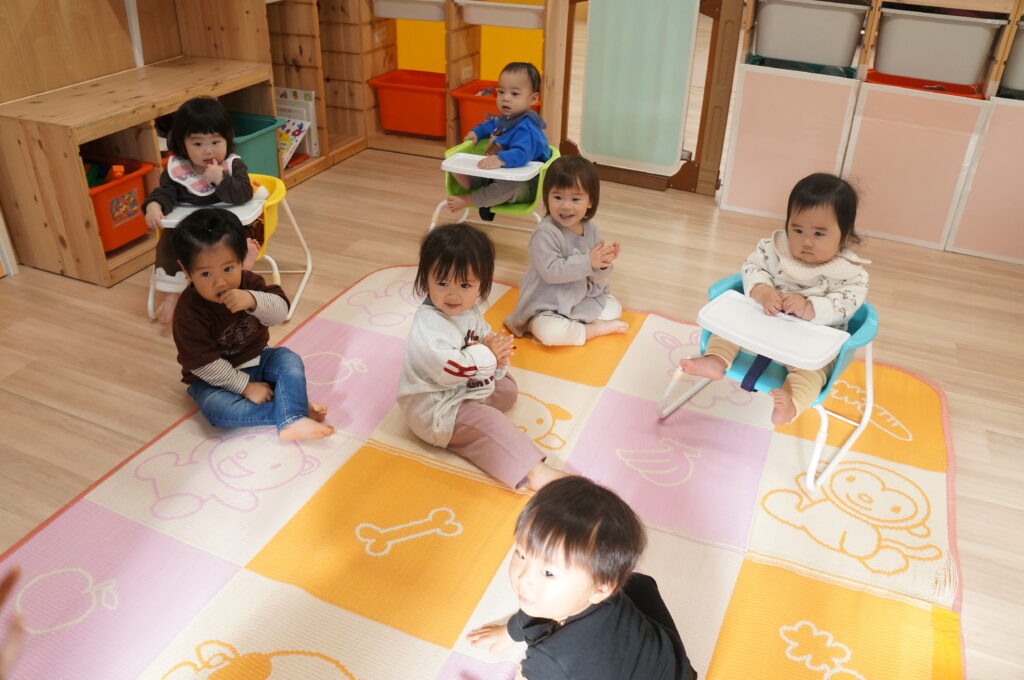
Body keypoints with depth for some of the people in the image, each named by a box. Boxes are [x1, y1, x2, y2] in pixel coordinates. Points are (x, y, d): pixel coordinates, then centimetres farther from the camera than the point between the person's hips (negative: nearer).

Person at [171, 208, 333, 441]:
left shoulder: (248, 283, -11)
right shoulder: (188, 314, -26)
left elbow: (281, 311, -23)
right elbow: (204, 364, -24)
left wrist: (254, 300, -44)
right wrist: (245, 386, -23)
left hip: (256, 361, 5)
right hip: (214, 378, -4)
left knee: (289, 359, -18)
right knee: (217, 408, -32)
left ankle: (292, 419, -34)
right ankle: (293, 406, -25)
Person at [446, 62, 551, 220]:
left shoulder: (526, 128, -26)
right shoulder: (506, 119, 7)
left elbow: (521, 154, -45)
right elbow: (492, 125, 34)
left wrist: (500, 159, -59)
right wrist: (476, 132, 20)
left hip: (526, 186, -11)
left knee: (510, 185, -42)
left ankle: (468, 200, -30)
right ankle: (468, 181, -22)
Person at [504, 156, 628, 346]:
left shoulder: (591, 230, -2)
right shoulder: (545, 233, -23)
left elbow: (596, 277, 0)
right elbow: (551, 271, -31)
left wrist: (603, 264, -24)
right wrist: (588, 261, -32)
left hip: (583, 299, 7)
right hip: (547, 307, -6)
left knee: (615, 308, 6)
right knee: (549, 332, -32)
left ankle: (573, 325, -3)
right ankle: (597, 329, -10)